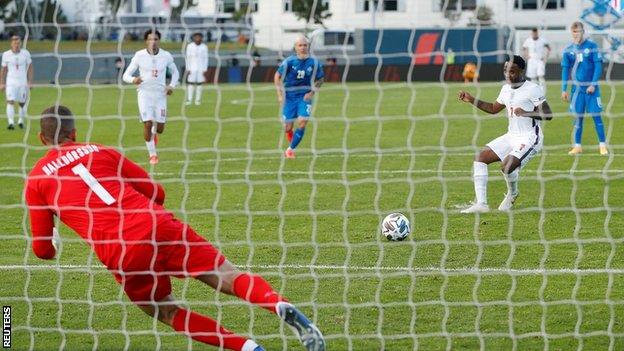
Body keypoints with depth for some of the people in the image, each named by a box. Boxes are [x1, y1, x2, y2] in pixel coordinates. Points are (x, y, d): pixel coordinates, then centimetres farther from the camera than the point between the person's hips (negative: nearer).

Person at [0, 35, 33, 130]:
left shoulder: (26, 53, -2)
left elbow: (30, 68, 6)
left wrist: (30, 82, 1)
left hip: (23, 82, 1)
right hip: (10, 82, -1)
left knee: (22, 103, 6)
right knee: (10, 102, -14)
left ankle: (21, 121, 26)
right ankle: (11, 123, -18)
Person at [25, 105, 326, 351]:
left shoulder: (35, 181, 15)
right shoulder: (101, 152, 21)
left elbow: (42, 249, 18)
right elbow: (156, 192, 22)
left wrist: (52, 248, 42)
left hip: (120, 254, -2)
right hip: (160, 226, 2)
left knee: (167, 313, 17)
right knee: (229, 278, 2)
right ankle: (281, 306, -30)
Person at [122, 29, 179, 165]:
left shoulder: (166, 56, -2)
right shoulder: (139, 55, -6)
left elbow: (175, 72, 16)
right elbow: (126, 75, -2)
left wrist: (172, 85, -2)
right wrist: (133, 80, -25)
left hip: (160, 94, 2)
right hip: (145, 93, -2)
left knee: (160, 128, 3)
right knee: (147, 124, -13)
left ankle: (154, 132, 42)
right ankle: (152, 154, 4)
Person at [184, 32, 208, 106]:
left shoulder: (204, 47, 4)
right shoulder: (189, 46, 2)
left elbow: (206, 59, 6)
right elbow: (187, 58, 3)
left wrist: (205, 70, 0)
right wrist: (187, 69, -4)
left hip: (201, 69, 1)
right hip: (192, 68, -1)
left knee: (199, 83, 0)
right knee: (190, 83, -6)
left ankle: (198, 100, 3)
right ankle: (189, 99, -6)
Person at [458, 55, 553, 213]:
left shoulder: (533, 89, -14)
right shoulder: (506, 89, 11)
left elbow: (548, 114, -17)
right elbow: (493, 108, 27)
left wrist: (526, 113, -30)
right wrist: (471, 100, 17)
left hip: (529, 138, -9)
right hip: (511, 135, 9)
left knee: (506, 166, -27)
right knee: (480, 157, -3)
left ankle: (512, 194, 8)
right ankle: (481, 204, -5)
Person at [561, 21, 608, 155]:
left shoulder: (592, 46, -5)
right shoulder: (568, 50, 4)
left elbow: (598, 66, -5)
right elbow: (565, 70, 8)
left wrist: (593, 85, -12)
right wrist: (564, 90, 3)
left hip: (591, 88, -3)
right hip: (577, 88, 3)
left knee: (596, 116, -4)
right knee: (578, 117, 5)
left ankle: (603, 145, 1)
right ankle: (577, 146, 12)